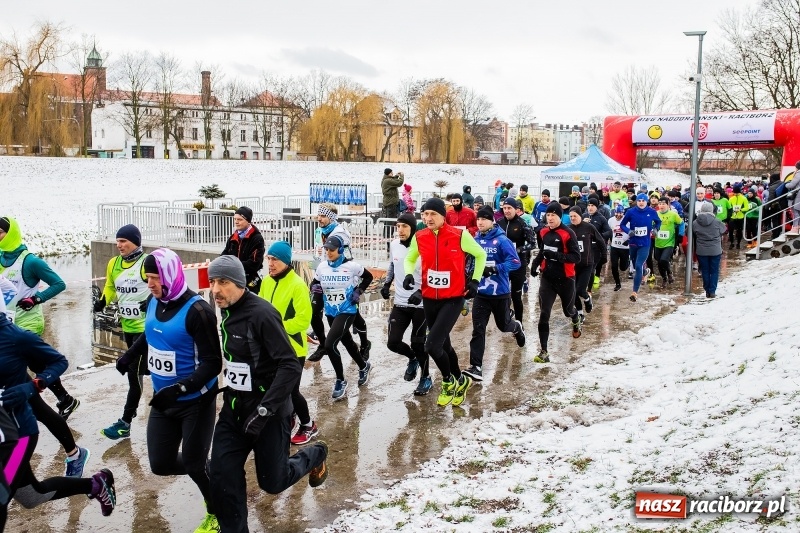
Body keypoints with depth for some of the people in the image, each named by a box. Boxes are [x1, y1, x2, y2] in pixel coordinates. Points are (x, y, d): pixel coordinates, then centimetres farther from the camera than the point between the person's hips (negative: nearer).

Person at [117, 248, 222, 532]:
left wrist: (181, 388, -34)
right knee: (161, 464, 8)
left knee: (193, 464, 0)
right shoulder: (155, 302, -1)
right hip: (163, 400, 7)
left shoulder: (197, 310, -23)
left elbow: (212, 362, -24)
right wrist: (130, 354, 23)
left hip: (195, 402, -7)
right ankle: (210, 471, 34)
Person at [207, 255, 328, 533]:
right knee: (222, 476, 2)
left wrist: (264, 410, -27)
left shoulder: (262, 313, -22)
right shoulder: (228, 312, 4)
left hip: (268, 411, -7)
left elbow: (291, 367, -26)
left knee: (272, 481, 7)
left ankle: (315, 456, 36)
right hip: (234, 409, 7)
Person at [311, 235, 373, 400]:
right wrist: (315, 288, -14)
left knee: (329, 345, -17)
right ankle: (364, 366, 50)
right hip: (330, 312, 6)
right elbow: (314, 283, 9)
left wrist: (358, 292, -11)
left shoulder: (351, 266, -14)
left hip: (347, 311, -6)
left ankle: (340, 381, 1)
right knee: (347, 342, 22)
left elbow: (368, 277, 1)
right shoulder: (322, 267, -3)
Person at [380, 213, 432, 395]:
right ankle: (412, 358, 34)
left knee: (418, 344, 2)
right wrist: (386, 284, 10)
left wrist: (420, 292, -29)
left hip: (420, 304, -5)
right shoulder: (394, 245, 1)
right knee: (393, 342, 2)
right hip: (400, 303, 5)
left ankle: (426, 378, 24)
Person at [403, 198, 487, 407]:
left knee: (432, 345, -15)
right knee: (443, 345, 17)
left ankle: (449, 381, 14)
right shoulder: (419, 237, -3)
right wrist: (409, 274, -5)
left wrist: (474, 281, -1)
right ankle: (460, 381, 42)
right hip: (429, 299, 5)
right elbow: (410, 259, 15)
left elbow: (480, 255, 3)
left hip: (453, 299, -5)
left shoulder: (460, 236, -14)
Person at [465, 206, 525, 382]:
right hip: (481, 293, 3)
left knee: (503, 325, 17)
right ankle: (476, 367, -4)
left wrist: (494, 269, -29)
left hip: (500, 292, -3)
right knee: (478, 329, -5)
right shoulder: (475, 241, 1)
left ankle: (517, 327, 54)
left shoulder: (502, 240, -15)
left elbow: (515, 262, -20)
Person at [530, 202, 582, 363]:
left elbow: (576, 257, -19)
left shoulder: (568, 233, -16)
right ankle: (543, 352, -7)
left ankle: (576, 320, 59)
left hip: (565, 279, -3)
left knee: (568, 310, 20)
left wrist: (557, 255, -32)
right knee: (544, 315, -9)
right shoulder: (544, 232, 2)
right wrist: (535, 263, 7)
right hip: (547, 278, 3)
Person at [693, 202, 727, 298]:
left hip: (701, 251, 1)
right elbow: (723, 231, 6)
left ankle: (707, 291, 12)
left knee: (705, 271, 10)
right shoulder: (717, 222, -9)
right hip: (715, 250, -1)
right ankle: (712, 291, 4)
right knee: (714, 271, 8)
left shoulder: (695, 223, -7)